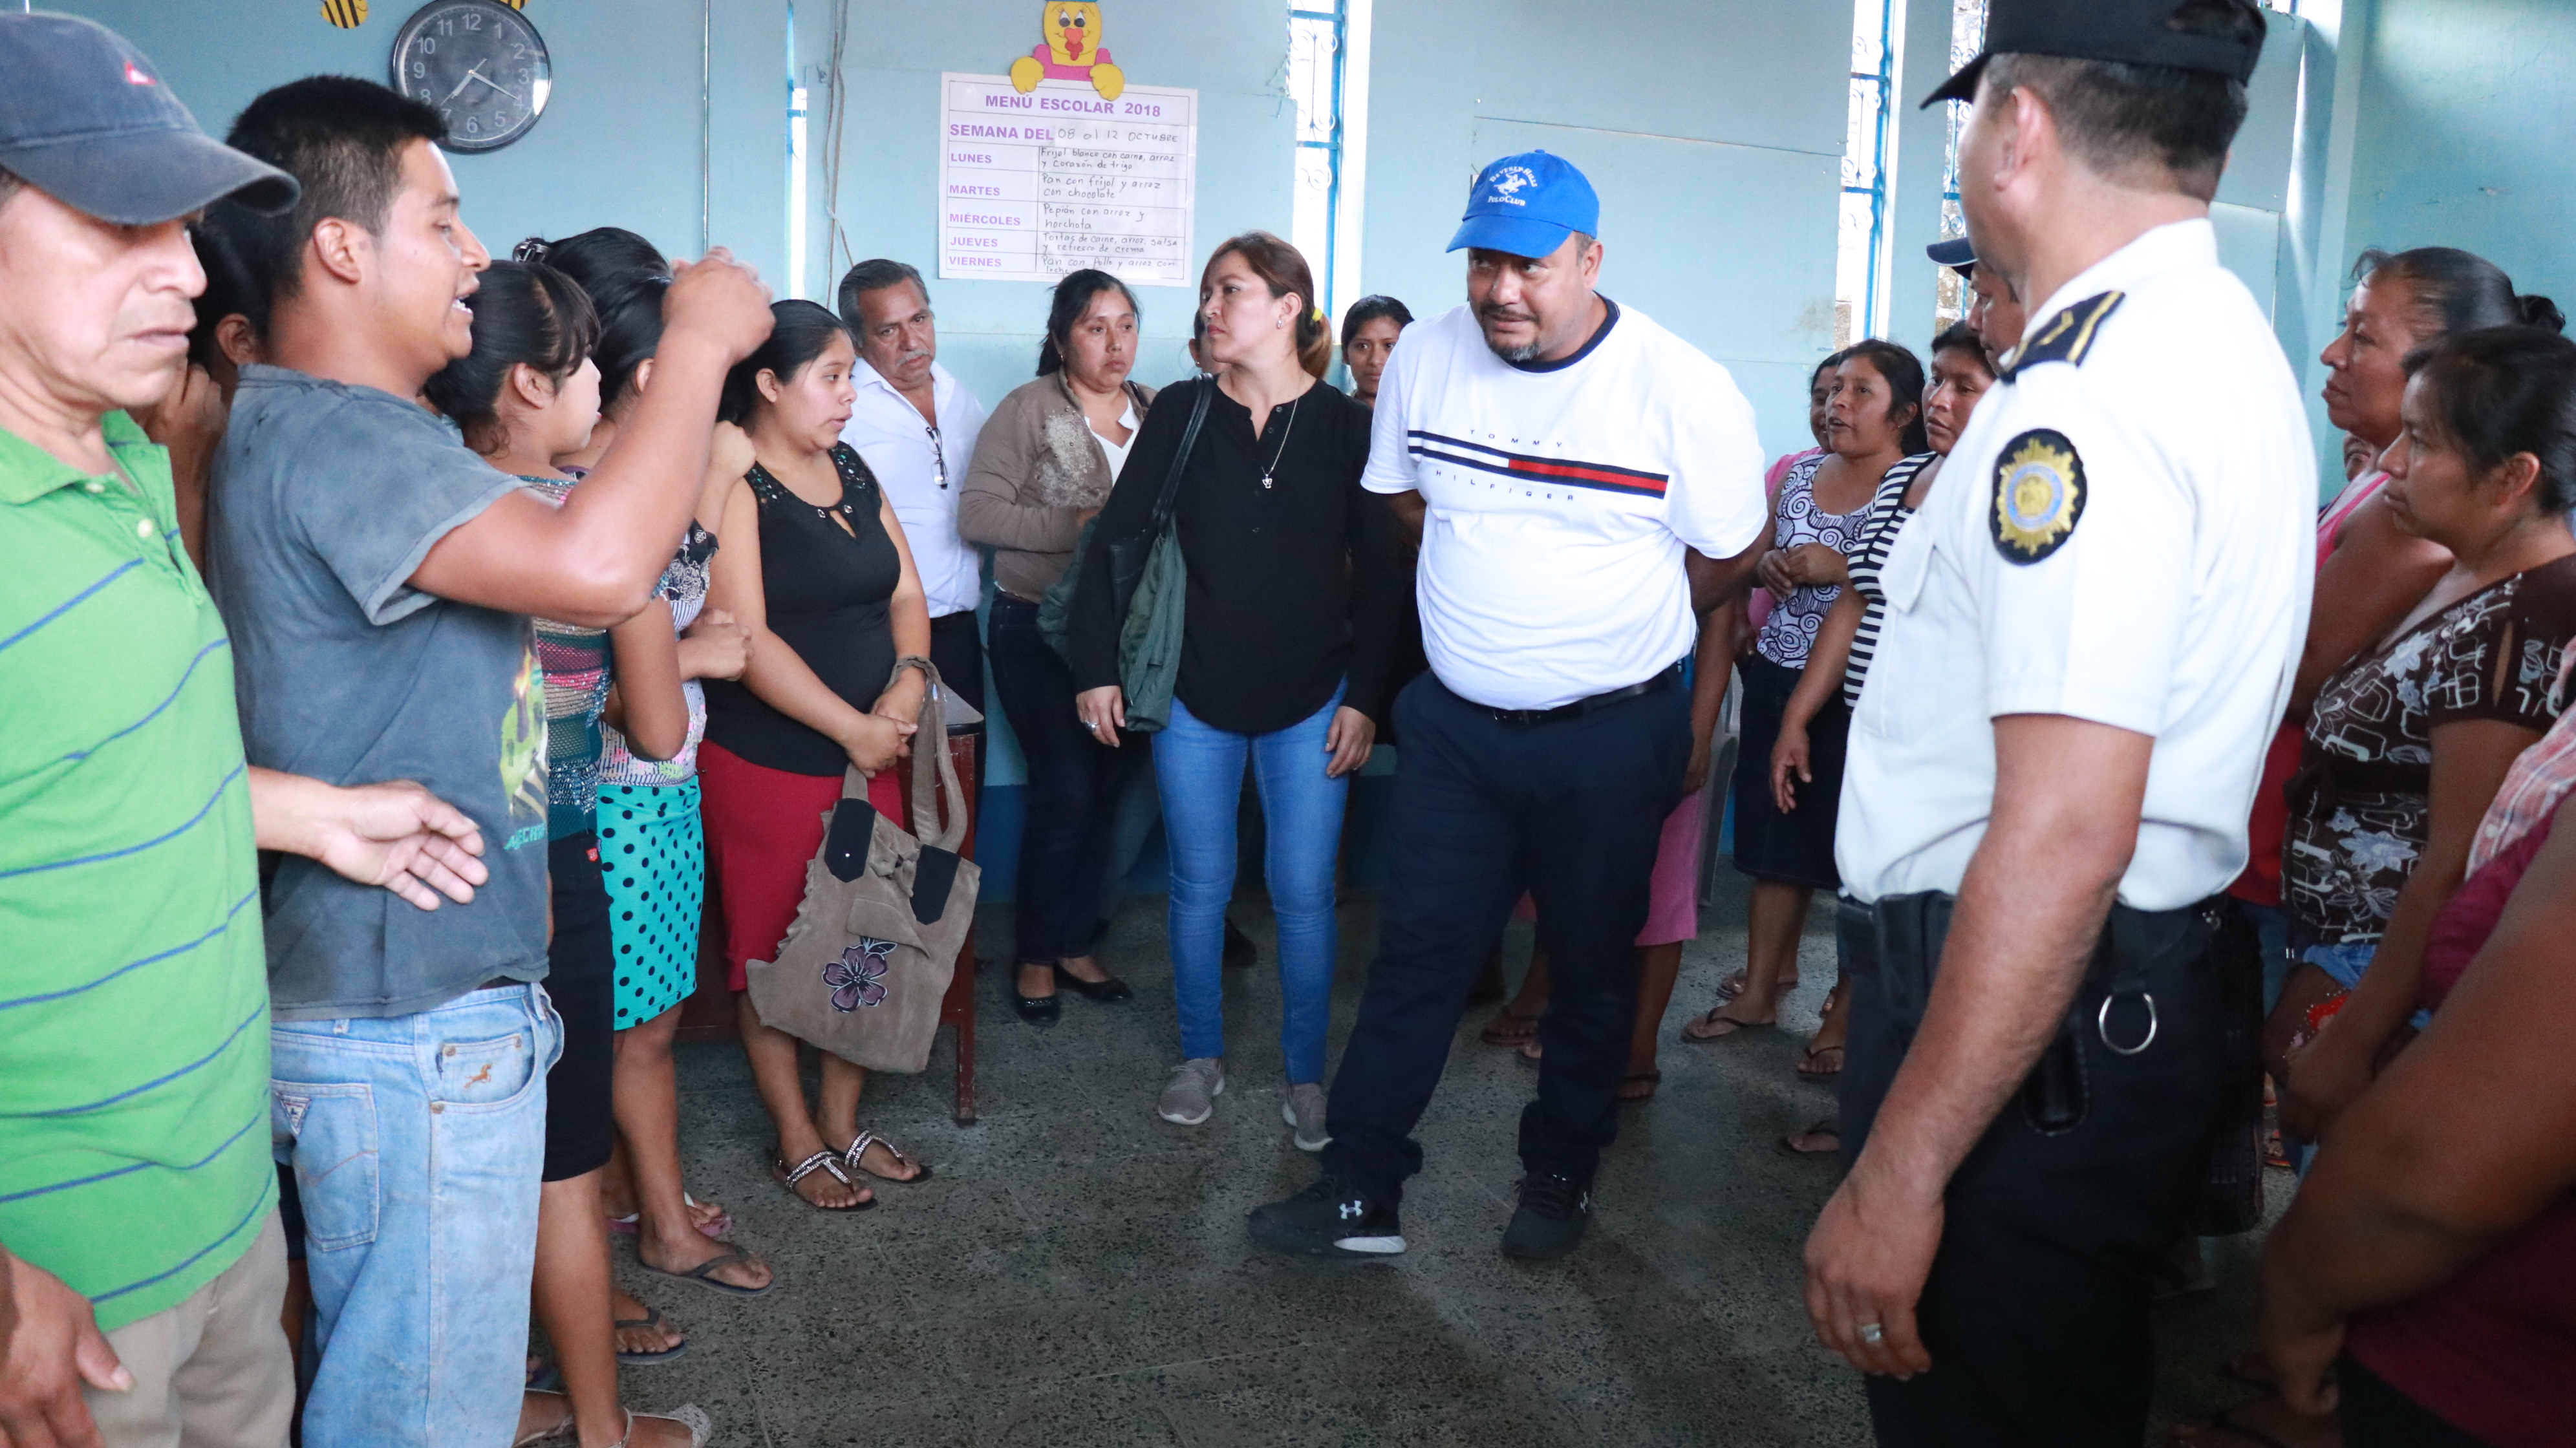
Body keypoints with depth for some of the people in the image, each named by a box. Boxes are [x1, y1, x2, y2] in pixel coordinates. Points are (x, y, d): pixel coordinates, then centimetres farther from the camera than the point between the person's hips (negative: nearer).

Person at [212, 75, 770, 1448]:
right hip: (411, 1039, -11)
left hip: (416, 1002, 11)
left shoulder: (318, 423, 14)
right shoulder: (326, 437, -21)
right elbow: (598, 567, -35)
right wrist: (700, 340, -24)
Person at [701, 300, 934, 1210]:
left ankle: (844, 1124, 28)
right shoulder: (730, 480, -11)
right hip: (765, 759, -7)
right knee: (773, 952, 7)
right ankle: (796, 1143, 22)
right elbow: (746, 638, -18)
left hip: (871, 752, 7)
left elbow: (905, 592, 11)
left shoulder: (850, 470, 12)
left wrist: (907, 687, -8)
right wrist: (853, 728, -15)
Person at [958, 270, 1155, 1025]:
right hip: (1040, 628, -4)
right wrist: (1077, 525, -20)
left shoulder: (1159, 412, 7)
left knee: (1111, 787, 7)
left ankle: (1076, 944, 24)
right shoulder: (1030, 409, -6)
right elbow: (977, 513, -13)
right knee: (1065, 791, -5)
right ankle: (1036, 957, 13)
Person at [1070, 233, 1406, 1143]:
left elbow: (1380, 574, -1)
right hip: (1193, 694, 1)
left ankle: (1308, 1075, 19)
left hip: (1310, 702, -1)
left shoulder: (1347, 427, -3)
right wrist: (1097, 668, -3)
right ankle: (1201, 1057, 27)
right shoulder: (1181, 417, 1)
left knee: (1304, 894, 3)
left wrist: (1364, 697, -6)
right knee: (1199, 885, 10)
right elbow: (1114, 542, 2)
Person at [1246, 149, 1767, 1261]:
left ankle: (1561, 1176, 32)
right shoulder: (1426, 355, -2)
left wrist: (1611, 619, 8)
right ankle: (1359, 1190, 15)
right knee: (1417, 952, 5)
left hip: (1610, 737, -2)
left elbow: (1731, 558, -2)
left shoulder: (1682, 388, -14)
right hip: (1457, 722, 3)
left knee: (1592, 966, 12)